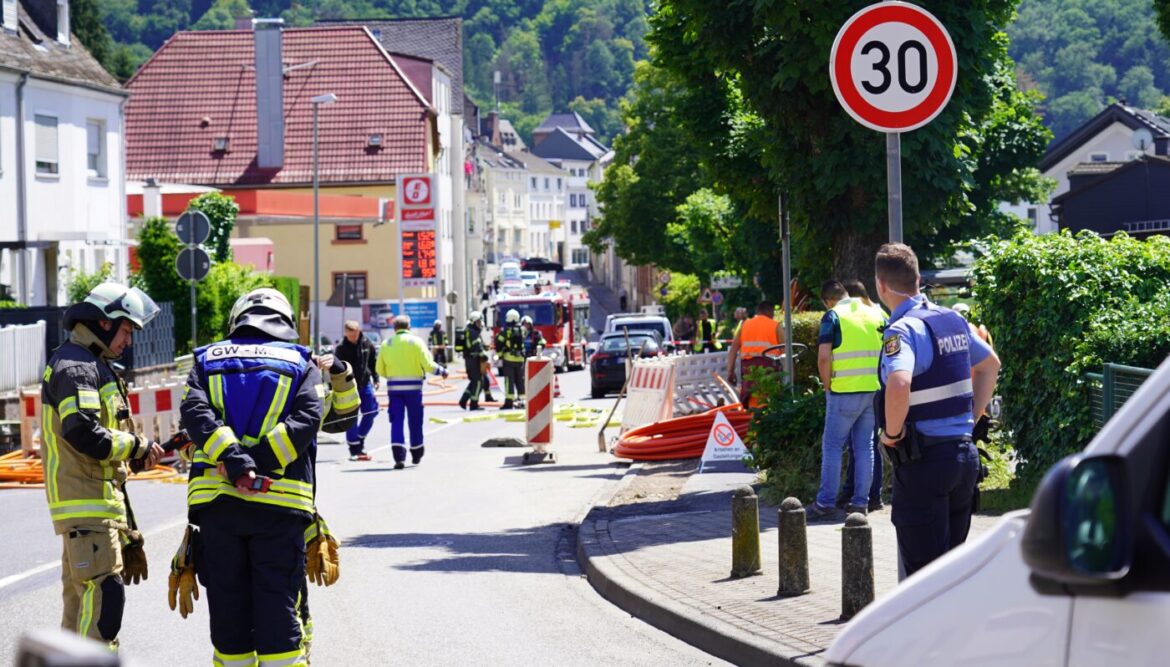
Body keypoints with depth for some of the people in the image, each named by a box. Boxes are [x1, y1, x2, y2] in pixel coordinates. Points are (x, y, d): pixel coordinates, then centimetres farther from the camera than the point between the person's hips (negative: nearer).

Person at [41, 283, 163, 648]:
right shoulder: (75, 366, -13)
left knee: (80, 592, 15)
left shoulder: (93, 365, 21)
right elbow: (83, 433, -25)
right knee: (104, 591, -15)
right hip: (86, 500, -11)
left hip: (102, 497, 11)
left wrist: (137, 454, 6)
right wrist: (136, 446, -13)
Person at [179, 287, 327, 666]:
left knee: (227, 603, 8)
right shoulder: (301, 364, 12)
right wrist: (261, 461, -12)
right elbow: (308, 417, -6)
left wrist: (233, 460, -14)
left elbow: (195, 411, -3)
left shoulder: (208, 361, 16)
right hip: (279, 501, -1)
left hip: (216, 499, 1)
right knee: (278, 605, 0)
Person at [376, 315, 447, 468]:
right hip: (413, 386, -1)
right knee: (415, 421, 13)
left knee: (397, 421, 0)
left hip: (393, 387, 1)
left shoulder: (386, 344, 5)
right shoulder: (416, 341, -3)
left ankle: (399, 456, -15)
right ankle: (416, 454, 27)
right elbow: (427, 364, -9)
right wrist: (441, 371, 8)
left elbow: (380, 370, 6)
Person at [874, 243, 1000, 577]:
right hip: (964, 453, 8)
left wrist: (892, 432, -19)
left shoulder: (903, 329, -16)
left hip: (923, 462, -8)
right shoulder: (953, 320, 11)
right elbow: (990, 364, 27)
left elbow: (899, 384, -35)